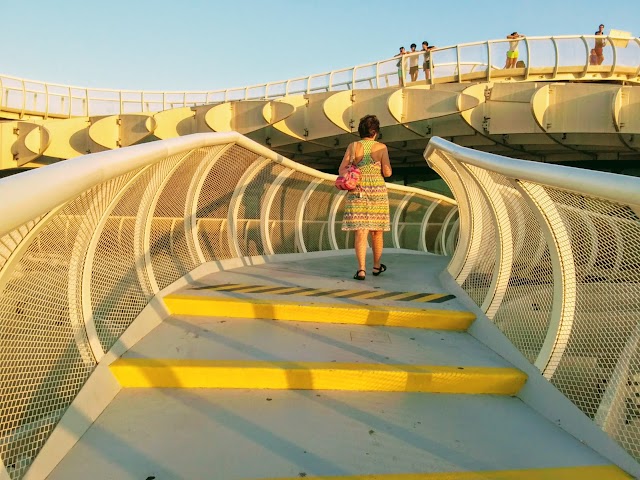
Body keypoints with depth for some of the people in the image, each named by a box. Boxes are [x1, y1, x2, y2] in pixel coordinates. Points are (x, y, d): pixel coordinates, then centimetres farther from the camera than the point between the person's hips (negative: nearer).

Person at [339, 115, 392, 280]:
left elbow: (342, 169, -2)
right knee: (377, 231, 15)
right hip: (377, 191, 0)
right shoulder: (381, 147, -4)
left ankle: (361, 269, -12)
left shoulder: (353, 146, -1)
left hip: (357, 192, 0)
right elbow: (387, 172, -4)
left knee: (361, 232, -1)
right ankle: (376, 266, 29)